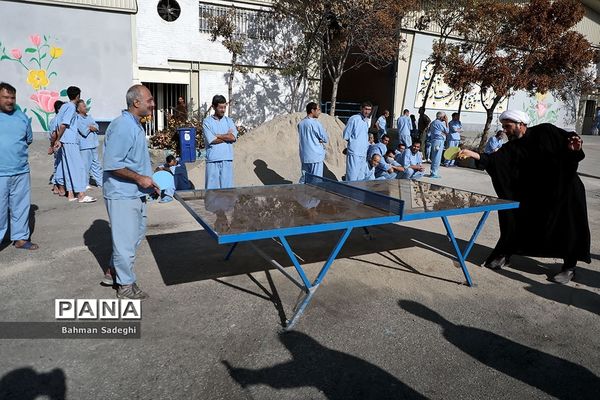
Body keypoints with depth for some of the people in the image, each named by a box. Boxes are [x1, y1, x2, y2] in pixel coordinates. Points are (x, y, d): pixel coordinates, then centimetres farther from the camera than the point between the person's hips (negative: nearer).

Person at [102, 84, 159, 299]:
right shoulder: (122, 127, -20)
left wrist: (148, 180, 17)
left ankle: (113, 271, 37)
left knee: (137, 233, 21)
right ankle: (126, 285, 17)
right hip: (122, 194, -10)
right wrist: (139, 178, -21)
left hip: (135, 193, 10)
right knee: (126, 239, 1)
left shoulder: (136, 125, 11)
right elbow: (112, 165, -24)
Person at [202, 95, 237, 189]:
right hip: (213, 160, -2)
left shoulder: (229, 121, 11)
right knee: (212, 187, 1)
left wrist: (217, 135, -5)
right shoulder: (207, 122, 1)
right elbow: (211, 140, -11)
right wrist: (227, 136, -4)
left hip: (227, 159, 3)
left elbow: (233, 137, -5)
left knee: (227, 186, 5)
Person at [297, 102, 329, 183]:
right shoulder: (315, 123, -14)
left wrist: (318, 139, 5)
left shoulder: (301, 123, 8)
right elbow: (326, 139, -10)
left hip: (304, 156, 7)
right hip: (316, 156, -7)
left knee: (303, 179, 12)